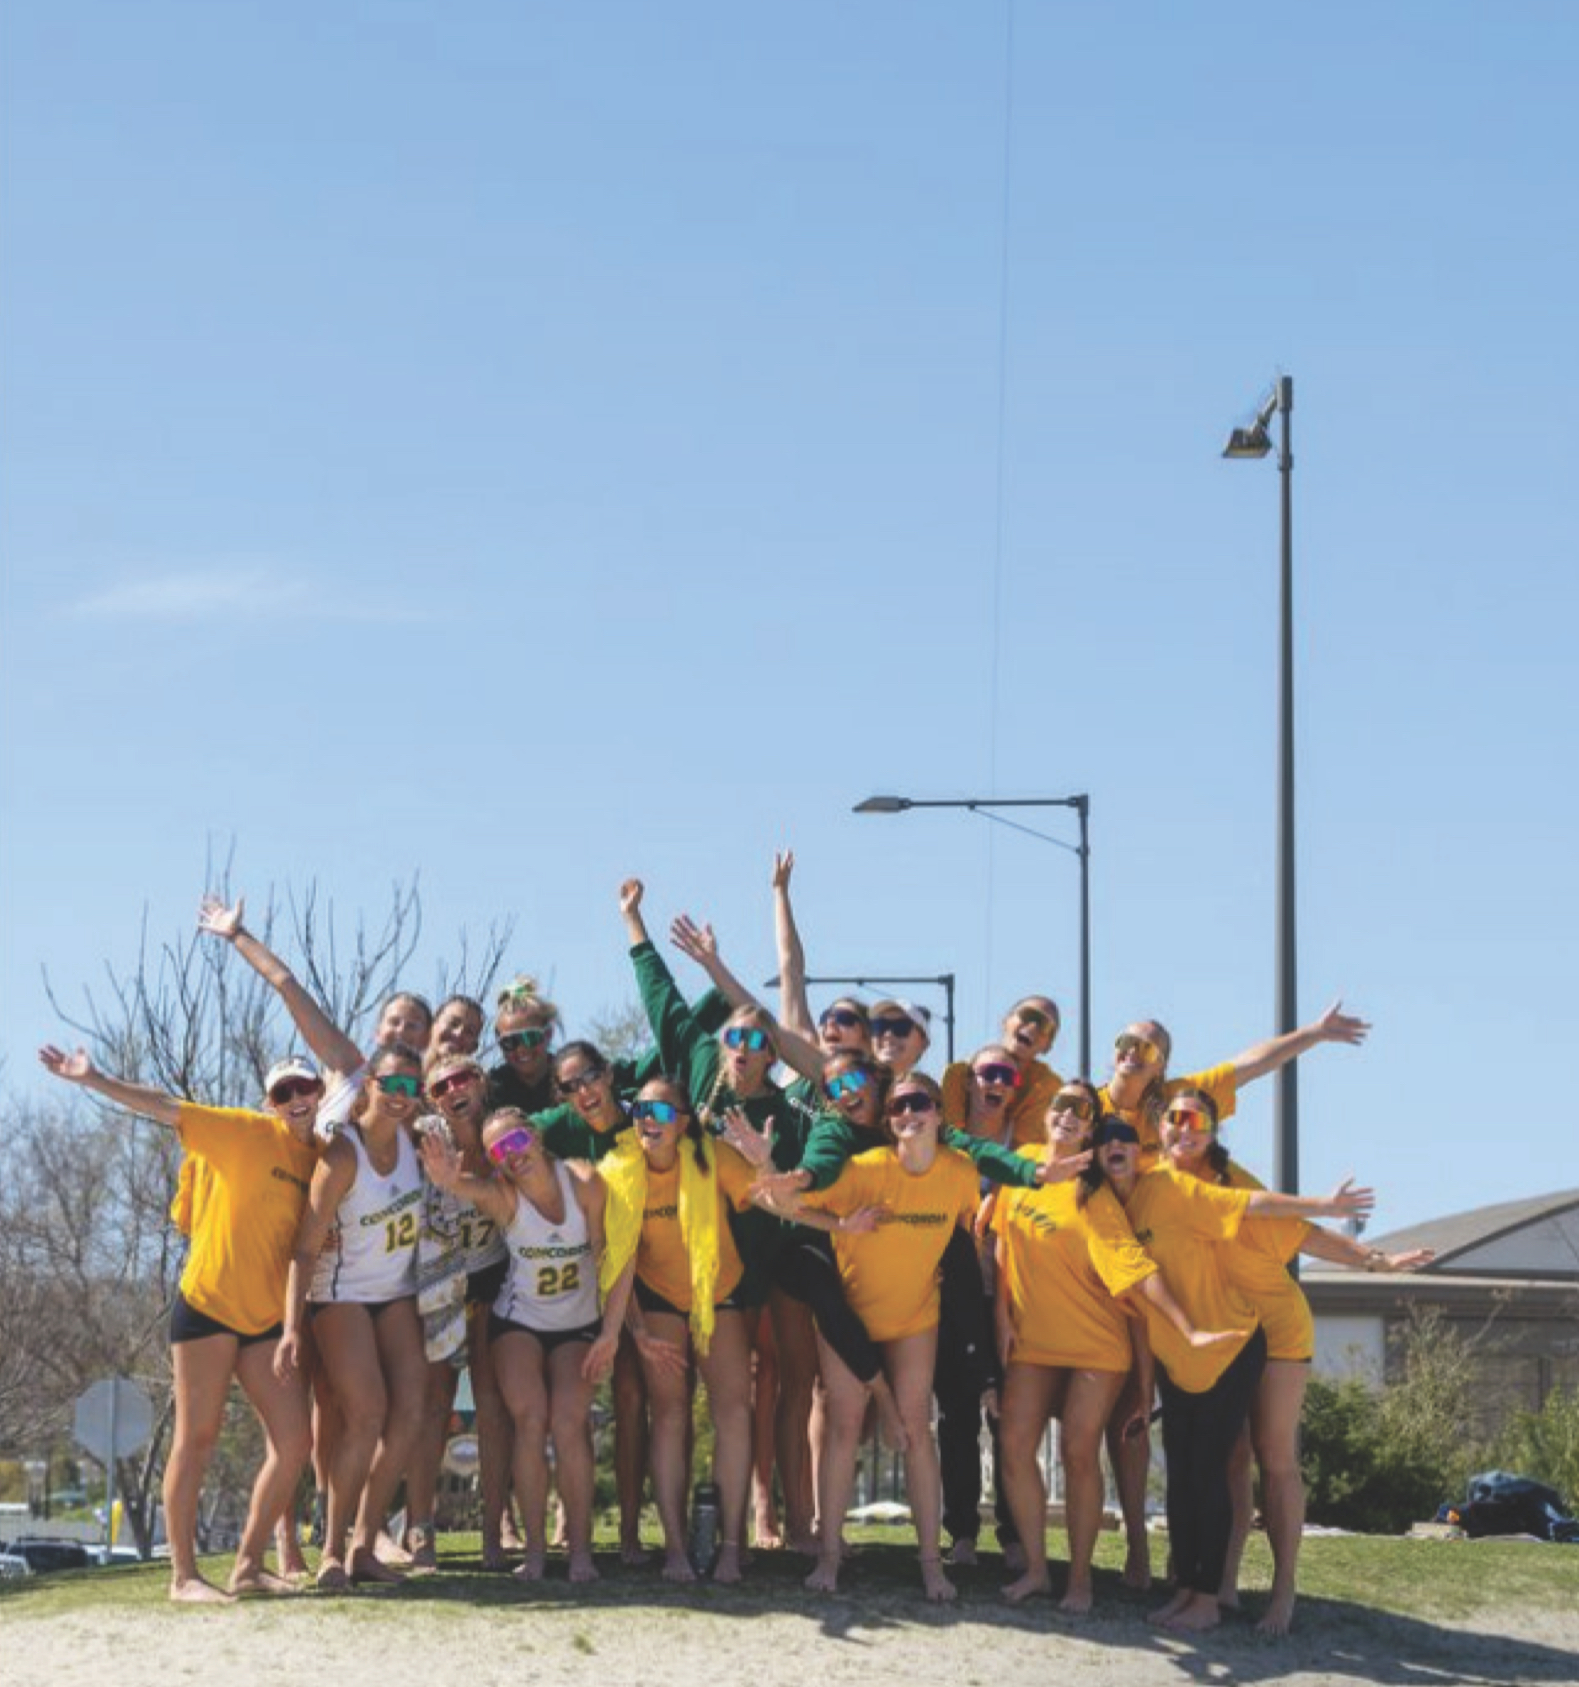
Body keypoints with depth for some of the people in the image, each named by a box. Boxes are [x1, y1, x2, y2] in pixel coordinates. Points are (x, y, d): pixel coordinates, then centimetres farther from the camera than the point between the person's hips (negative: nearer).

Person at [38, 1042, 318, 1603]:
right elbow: (164, 1108, -10)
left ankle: (248, 1567, 9)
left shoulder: (320, 1158, 9)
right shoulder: (247, 1132, -6)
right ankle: (183, 1574, 2)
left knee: (292, 1440, -1)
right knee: (197, 1437, -3)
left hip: (266, 1319, 6)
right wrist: (93, 1080, -17)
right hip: (209, 1303, -6)